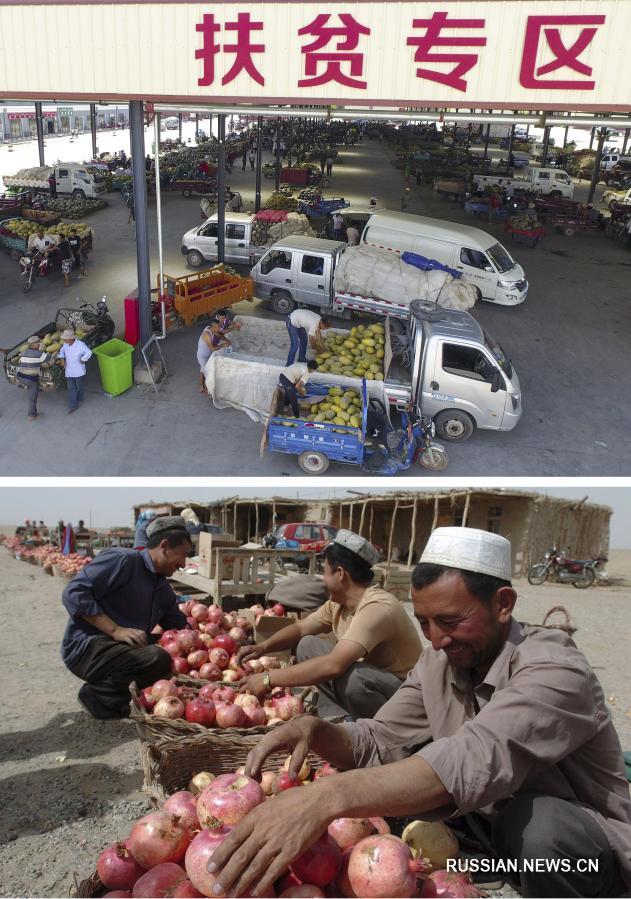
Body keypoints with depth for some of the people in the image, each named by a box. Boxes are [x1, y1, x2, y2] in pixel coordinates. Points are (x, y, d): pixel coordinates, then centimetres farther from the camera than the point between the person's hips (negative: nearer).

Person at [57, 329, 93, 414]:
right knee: (71, 389, 4)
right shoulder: (65, 344, -1)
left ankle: (79, 400, 41)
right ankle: (73, 406, 9)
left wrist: (82, 360, -19)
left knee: (79, 387, 15)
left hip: (79, 371, -4)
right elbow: (61, 351, 18)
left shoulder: (80, 344, -21)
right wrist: (62, 359, 2)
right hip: (69, 371, 4)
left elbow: (88, 352, -26)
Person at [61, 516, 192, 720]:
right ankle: (98, 695, -7)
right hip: (86, 647, -9)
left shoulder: (164, 590, 15)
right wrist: (116, 630, -23)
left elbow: (182, 627, 24)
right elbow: (73, 593, -19)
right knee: (158, 659, -29)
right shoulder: (122, 560, -11)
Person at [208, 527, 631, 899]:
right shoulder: (438, 661, -4)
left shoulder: (554, 669, -28)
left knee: (537, 822, -36)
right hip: (494, 830, 6)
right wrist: (314, 729, -24)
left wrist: (329, 796, -55)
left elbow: (478, 758, -44)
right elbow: (378, 743, -1)